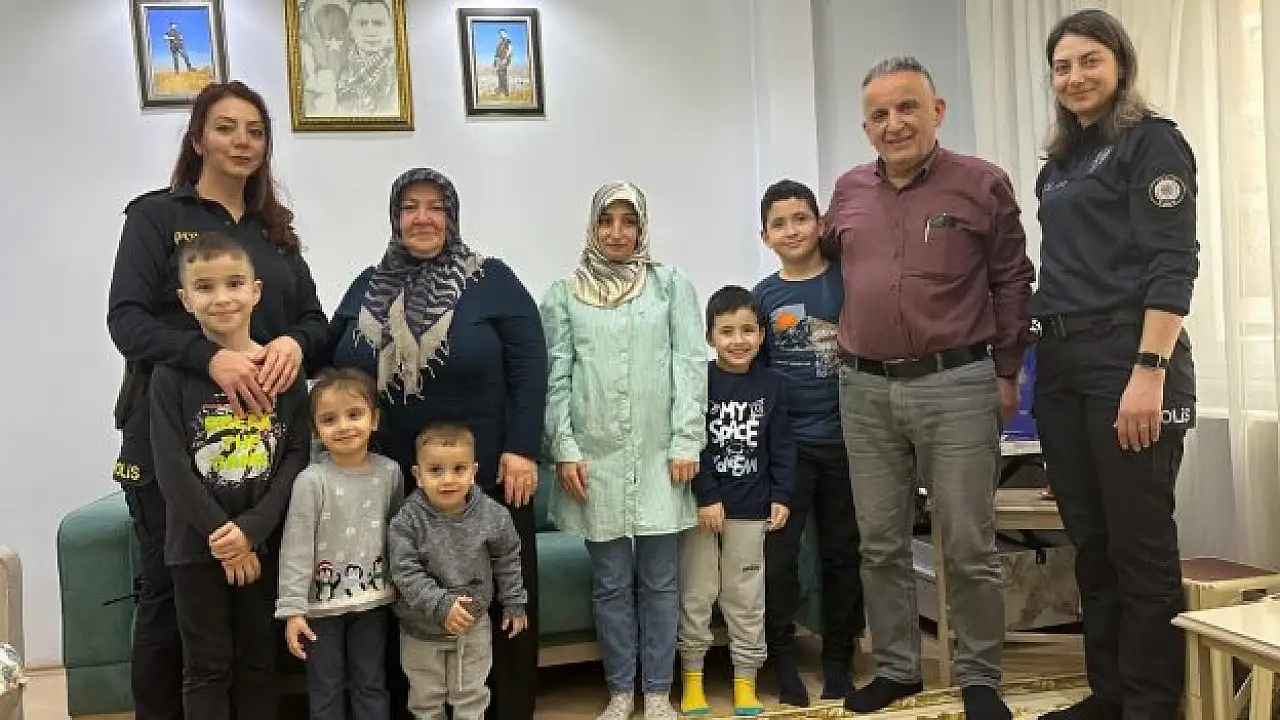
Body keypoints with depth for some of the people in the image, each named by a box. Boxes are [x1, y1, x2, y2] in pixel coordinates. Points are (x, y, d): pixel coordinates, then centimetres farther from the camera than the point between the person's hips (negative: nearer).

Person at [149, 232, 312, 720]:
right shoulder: (173, 373, -5)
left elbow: (297, 454, -4)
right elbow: (172, 468, -10)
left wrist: (252, 529, -15)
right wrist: (223, 536, -15)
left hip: (264, 542, 2)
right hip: (197, 545, -1)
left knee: (258, 661, 13)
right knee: (207, 666, 8)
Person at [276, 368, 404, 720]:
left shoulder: (389, 472, -4)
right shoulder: (312, 481, -15)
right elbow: (296, 548, -14)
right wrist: (292, 609, -16)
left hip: (373, 599, 3)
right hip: (322, 602, -3)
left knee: (372, 685, 15)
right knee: (325, 689, 11)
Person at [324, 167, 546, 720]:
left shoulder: (492, 280, -1)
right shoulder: (368, 288, 11)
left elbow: (529, 367, -6)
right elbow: (334, 368, 14)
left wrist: (521, 449, -12)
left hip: (483, 477, -3)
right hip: (391, 482, 3)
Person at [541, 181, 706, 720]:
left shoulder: (672, 285, 7)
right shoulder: (564, 295, 8)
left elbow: (691, 365, 2)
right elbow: (556, 376, 4)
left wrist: (687, 442, -6)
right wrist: (564, 448, -5)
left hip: (659, 453, 0)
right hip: (596, 455, 0)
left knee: (659, 579, 5)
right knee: (610, 581, 6)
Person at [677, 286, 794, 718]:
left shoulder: (771, 385, 3)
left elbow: (782, 447, 5)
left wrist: (781, 496, -1)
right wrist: (706, 497, -16)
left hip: (750, 508, 2)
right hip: (701, 504, -2)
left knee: (746, 597, 10)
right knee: (696, 594, 7)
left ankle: (745, 679, 22)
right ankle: (692, 678, 19)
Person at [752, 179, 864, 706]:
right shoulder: (762, 298, 2)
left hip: (845, 440, 0)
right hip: (786, 445, 0)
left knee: (843, 553, 9)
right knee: (778, 556, 0)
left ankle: (838, 659, 24)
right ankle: (783, 658, 16)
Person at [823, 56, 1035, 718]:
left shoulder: (982, 183, -2)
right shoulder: (848, 192, 9)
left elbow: (1013, 281, 2)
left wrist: (1006, 373, 1)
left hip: (956, 386, -3)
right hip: (864, 392, 4)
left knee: (969, 549, 3)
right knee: (880, 546, 11)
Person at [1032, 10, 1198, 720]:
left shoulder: (1151, 140, -1)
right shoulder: (1059, 165, 19)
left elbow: (1172, 263, -12)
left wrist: (1150, 370, -21)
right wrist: (1040, 357, 13)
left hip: (1126, 359, -7)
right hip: (1061, 365, 7)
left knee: (1140, 543, -2)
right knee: (1090, 542, 10)